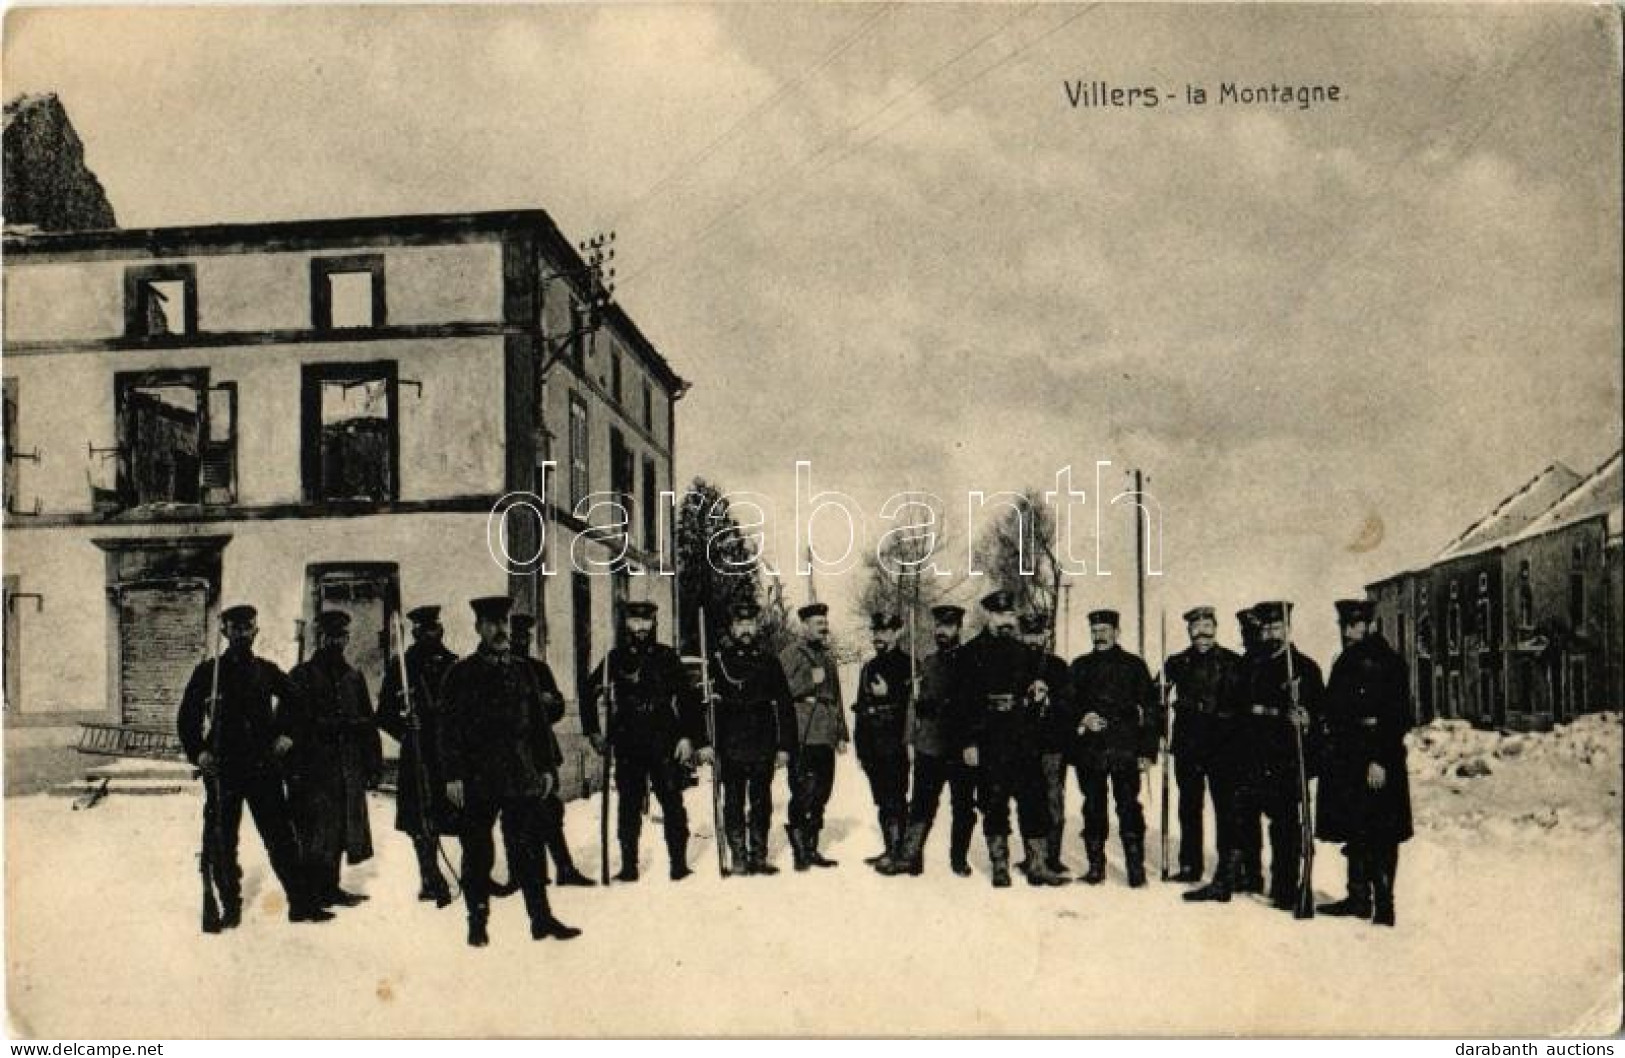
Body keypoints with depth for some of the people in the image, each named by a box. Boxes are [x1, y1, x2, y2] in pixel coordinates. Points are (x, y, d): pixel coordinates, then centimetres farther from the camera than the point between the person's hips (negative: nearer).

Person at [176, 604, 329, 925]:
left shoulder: (266, 671, 9)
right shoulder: (208, 672, 2)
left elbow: (295, 702, 21)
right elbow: (186, 718, 6)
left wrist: (285, 735, 9)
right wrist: (197, 752, -6)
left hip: (263, 767, 1)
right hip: (222, 768, -1)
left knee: (281, 836, 0)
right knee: (222, 841, 3)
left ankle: (301, 904, 4)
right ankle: (231, 908, 16)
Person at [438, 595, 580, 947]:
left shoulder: (524, 672, 11)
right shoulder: (461, 674, 0)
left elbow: (540, 722, 13)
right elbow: (449, 729, -3)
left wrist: (546, 768, 8)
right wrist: (452, 775, -10)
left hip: (522, 778, 3)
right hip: (477, 780, -2)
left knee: (528, 849, 4)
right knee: (478, 854, 6)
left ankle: (541, 918, 10)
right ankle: (478, 922, 17)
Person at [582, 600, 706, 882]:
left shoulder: (666, 657, 5)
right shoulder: (615, 659, 7)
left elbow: (688, 697, 4)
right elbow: (589, 694, 17)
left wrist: (689, 736, -3)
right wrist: (593, 732, 12)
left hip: (665, 744, -1)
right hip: (628, 746, 1)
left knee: (672, 802, -2)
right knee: (629, 805, 6)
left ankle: (679, 864, 5)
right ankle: (629, 866, 13)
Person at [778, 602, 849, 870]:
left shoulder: (827, 657, 21)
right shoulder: (790, 655, -1)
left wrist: (841, 734, 20)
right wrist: (810, 681, -14)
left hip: (826, 737, 7)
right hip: (803, 736, -7)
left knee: (821, 792, 9)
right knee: (803, 792, -11)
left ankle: (811, 849, 17)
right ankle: (800, 849, -3)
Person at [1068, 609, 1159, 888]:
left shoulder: (1133, 665, 8)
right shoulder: (1080, 666, 15)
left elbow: (1149, 708, 5)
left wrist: (1148, 750, -1)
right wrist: (1083, 717, -7)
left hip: (1125, 749, -2)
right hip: (1089, 747, 3)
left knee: (1128, 807, -7)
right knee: (1093, 807, 5)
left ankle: (1136, 868, -2)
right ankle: (1096, 866, 12)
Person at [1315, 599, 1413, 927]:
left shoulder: (1388, 663, -9)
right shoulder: (1344, 663, 16)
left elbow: (1398, 717, -15)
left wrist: (1381, 760, -19)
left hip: (1376, 765, -8)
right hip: (1344, 763, 8)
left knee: (1380, 838, -2)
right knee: (1353, 834, 14)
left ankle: (1383, 906, 5)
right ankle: (1358, 899, 24)